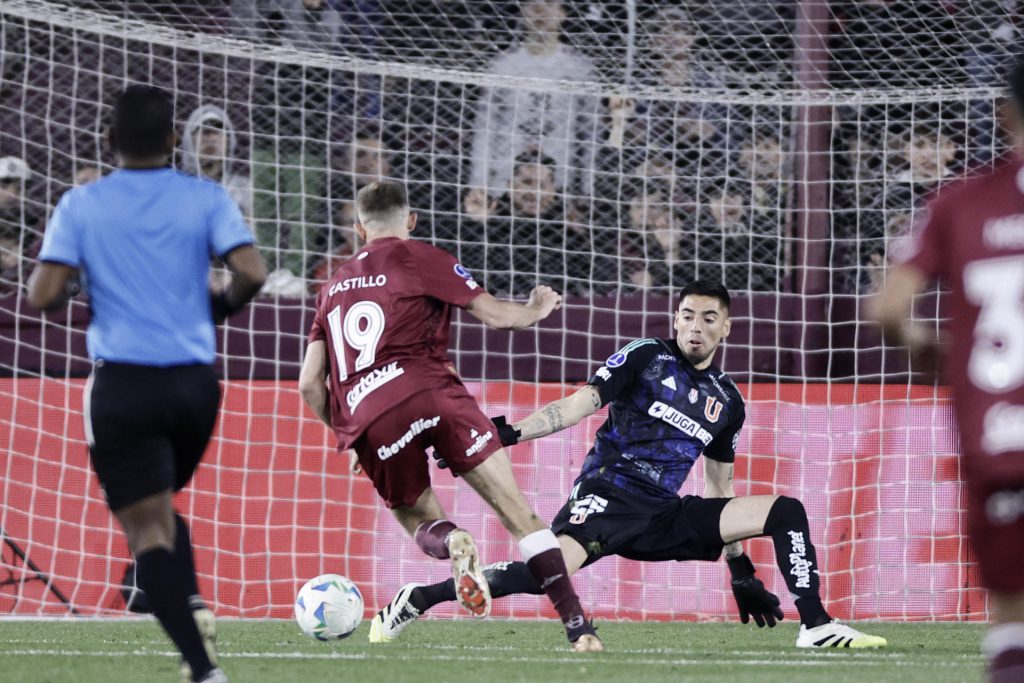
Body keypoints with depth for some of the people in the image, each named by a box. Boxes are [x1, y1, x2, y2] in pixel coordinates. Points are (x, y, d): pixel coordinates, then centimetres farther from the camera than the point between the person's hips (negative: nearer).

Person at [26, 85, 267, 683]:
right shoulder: (206, 199, 1)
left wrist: (73, 289, 15)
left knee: (145, 526, -3)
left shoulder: (81, 205, -1)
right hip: (194, 381, 3)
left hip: (123, 382, -3)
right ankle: (193, 603, -3)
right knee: (162, 506, 25)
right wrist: (224, 306, 11)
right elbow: (251, 272, -10)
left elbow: (43, 295, -8)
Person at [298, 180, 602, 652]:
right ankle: (578, 626, -11)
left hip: (365, 419, 3)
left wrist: (344, 433, 32)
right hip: (429, 394, -3)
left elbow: (310, 383, 19)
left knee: (417, 519, 22)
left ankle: (450, 541, -16)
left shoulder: (334, 286, 25)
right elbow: (493, 314, 9)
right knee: (519, 514, 1)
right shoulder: (420, 258, 11)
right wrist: (536, 311, 30)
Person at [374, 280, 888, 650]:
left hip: (663, 516, 5)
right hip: (608, 493, -5)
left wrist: (740, 568, 22)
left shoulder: (727, 403, 17)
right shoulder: (645, 358, 3)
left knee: (785, 511, -5)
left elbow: (720, 491, 24)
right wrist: (511, 433, -17)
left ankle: (816, 627, -7)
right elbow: (577, 406, -3)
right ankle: (418, 599, -24)